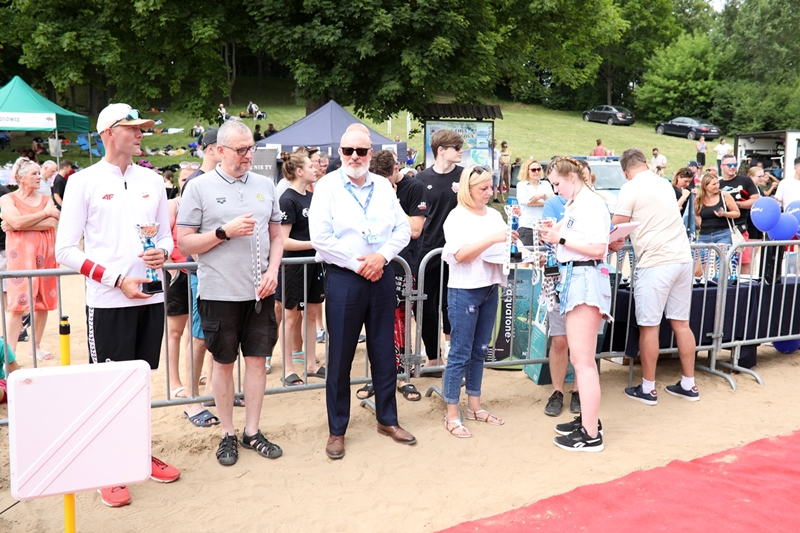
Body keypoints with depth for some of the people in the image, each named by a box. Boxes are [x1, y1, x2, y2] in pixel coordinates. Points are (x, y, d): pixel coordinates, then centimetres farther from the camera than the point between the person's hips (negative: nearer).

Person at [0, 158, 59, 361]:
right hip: (21, 255, -4)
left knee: (43, 301, 7)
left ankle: (36, 346, 20)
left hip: (45, 254, 4)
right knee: (18, 302, -7)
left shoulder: (46, 199, 11)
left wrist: (20, 225, -12)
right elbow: (17, 222, -17)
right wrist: (45, 213, -9)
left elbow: (52, 223, -7)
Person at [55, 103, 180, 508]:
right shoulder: (84, 182, -4)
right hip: (108, 302, -4)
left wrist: (163, 252, -8)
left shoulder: (152, 181, 10)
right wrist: (117, 279, -15)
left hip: (151, 297, 4)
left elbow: (166, 235, 16)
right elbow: (65, 250, -7)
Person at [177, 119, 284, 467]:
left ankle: (252, 431, 21)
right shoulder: (200, 187, -3)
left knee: (257, 359, 8)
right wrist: (226, 232, -16)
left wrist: (272, 271, -3)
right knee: (224, 362, 8)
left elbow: (276, 236, 13)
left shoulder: (265, 185, 9)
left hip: (259, 291, 3)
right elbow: (184, 243, -5)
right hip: (219, 292, -3)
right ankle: (227, 434, 21)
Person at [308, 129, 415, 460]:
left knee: (384, 352, 12)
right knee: (340, 357, 4)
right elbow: (320, 237, -13)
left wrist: (381, 256, -12)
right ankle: (337, 430, 17)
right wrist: (358, 264, -13)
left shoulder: (383, 187, 9)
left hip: (381, 277, 4)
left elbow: (403, 229, 6)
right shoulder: (327, 187, -4)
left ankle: (387, 420, 27)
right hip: (343, 279, -4)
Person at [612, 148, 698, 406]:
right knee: (681, 323, 13)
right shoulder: (664, 184, 16)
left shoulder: (630, 189, -6)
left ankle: (648, 388, 11)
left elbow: (615, 229, -6)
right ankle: (688, 384, 21)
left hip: (655, 263, -7)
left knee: (649, 326, 2)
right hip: (683, 259, 7)